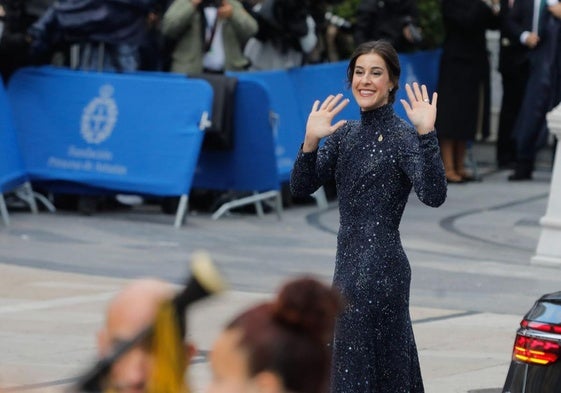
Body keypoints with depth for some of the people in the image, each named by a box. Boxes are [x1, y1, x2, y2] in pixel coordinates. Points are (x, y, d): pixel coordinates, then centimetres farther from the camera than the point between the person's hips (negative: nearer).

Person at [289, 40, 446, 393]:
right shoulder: (345, 134, 11)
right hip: (350, 263, 7)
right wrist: (311, 141, -12)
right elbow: (302, 187, 4)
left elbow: (433, 195, -24)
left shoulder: (403, 136, -10)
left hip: (380, 269, -7)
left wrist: (427, 134, -34)